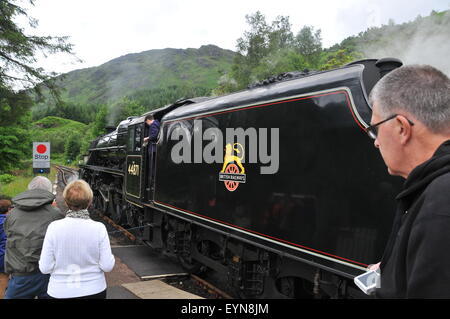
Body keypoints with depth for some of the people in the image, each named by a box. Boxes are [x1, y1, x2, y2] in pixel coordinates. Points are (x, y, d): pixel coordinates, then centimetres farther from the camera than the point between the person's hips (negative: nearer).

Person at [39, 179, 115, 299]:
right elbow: (107, 266, -12)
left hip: (61, 292, 0)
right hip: (94, 290, 0)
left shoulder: (54, 228, -14)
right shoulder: (99, 228, -15)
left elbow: (45, 268, -10)